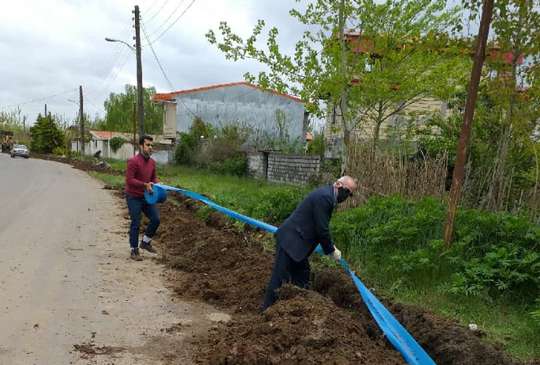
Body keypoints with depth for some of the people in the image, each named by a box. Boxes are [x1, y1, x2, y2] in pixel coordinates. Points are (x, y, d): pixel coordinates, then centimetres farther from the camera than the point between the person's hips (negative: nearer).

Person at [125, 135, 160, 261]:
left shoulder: (152, 162, 5)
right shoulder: (133, 161, -17)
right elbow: (129, 180, -21)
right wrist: (145, 185, -26)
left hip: (146, 196, 7)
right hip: (133, 198, -7)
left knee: (156, 219, 3)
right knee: (135, 224, -1)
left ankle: (145, 242, 24)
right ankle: (134, 250, 13)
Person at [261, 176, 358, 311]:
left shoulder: (327, 195, 12)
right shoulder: (324, 197, -20)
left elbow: (321, 228, 21)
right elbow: (321, 229, -19)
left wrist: (331, 246, 20)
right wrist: (331, 250, -5)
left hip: (297, 242, 11)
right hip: (289, 241, -11)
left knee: (302, 277, 17)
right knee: (280, 278, -4)